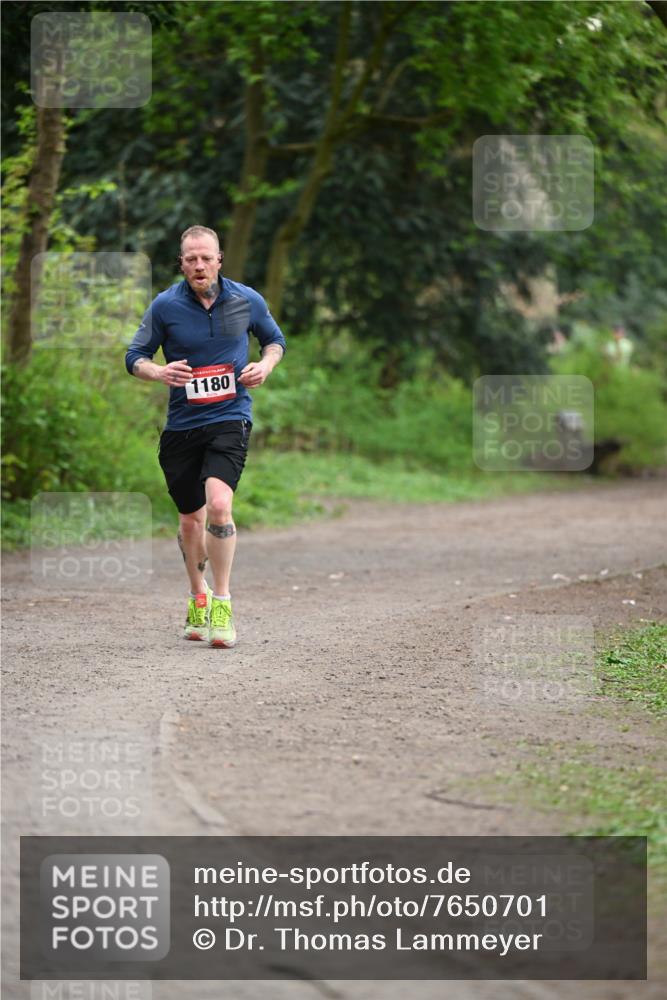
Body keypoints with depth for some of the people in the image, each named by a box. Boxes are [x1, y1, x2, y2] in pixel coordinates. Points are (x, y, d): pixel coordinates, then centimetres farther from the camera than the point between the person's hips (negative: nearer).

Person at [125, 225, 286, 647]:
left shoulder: (248, 300, 0)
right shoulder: (165, 306, -3)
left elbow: (275, 339, 17)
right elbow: (135, 356, 5)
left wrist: (266, 366, -4)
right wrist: (159, 371, -16)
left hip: (230, 418, -2)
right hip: (181, 424, 2)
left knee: (218, 503, -24)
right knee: (190, 519, 13)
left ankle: (222, 602, -15)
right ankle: (198, 597, 37)